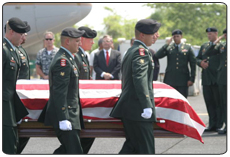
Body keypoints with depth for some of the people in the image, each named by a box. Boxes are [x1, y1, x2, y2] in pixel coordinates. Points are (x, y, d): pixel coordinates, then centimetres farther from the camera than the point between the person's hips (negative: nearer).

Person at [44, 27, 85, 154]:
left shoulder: (67, 58, 17)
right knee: (74, 151, -10)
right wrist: (63, 119, -25)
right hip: (65, 114, -11)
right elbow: (59, 93, -22)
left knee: (67, 149, 15)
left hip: (71, 113, 11)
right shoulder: (63, 61, -17)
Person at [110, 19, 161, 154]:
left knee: (132, 145, 13)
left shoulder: (131, 51, 19)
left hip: (128, 106, 10)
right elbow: (140, 78, -24)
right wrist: (147, 106, -29)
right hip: (137, 108, -10)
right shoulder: (141, 51, -12)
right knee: (146, 149, -6)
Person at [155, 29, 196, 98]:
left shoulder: (188, 48, 6)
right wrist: (167, 44, -10)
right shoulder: (168, 47, 7)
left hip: (183, 80, -1)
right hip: (170, 80, 1)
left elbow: (193, 64, 5)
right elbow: (157, 56, -8)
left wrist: (191, 79, -2)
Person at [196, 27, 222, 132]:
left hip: (217, 79, -6)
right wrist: (201, 62, 0)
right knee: (209, 102, 7)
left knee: (219, 103, -2)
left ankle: (219, 125, 2)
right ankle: (212, 125, 12)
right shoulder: (204, 46, 18)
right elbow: (197, 58, 20)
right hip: (206, 80, 6)